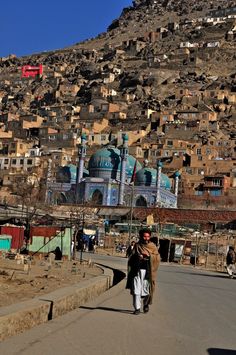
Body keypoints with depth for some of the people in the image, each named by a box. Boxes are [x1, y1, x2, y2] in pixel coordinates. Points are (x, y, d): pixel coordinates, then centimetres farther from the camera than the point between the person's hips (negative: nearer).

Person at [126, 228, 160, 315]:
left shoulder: (152, 246, 7)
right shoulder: (137, 245, 10)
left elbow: (157, 257, -2)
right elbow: (131, 257, 10)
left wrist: (149, 255, -18)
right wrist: (137, 256, -10)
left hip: (147, 271, -1)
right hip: (137, 270, 1)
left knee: (146, 289, 2)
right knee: (136, 289, -5)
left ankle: (146, 304, 27)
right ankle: (137, 308, 2)